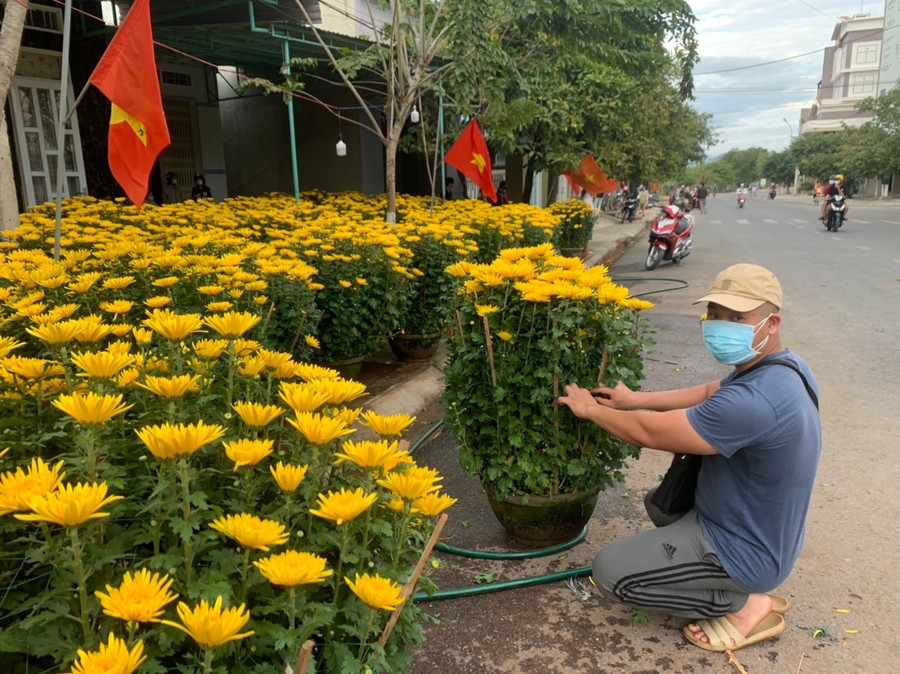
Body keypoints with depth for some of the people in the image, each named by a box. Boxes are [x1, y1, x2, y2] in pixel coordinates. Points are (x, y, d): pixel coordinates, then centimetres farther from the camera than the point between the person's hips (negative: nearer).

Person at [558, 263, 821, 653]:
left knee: (609, 572, -6)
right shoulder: (785, 366, -5)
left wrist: (589, 408, -11)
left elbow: (648, 433, -27)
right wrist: (636, 399, 1)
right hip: (762, 529, 9)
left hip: (745, 554, -9)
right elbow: (711, 394, 9)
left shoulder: (754, 401, -35)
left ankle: (745, 605, 3)